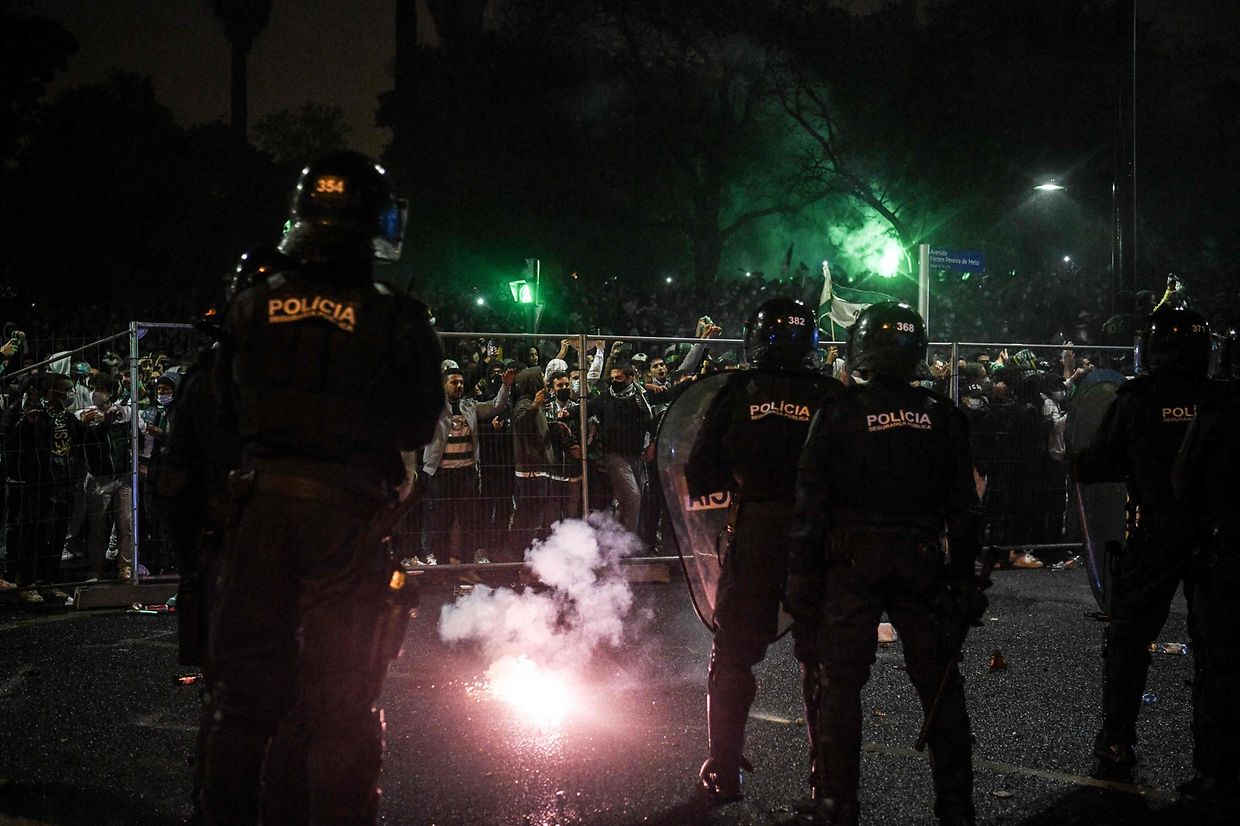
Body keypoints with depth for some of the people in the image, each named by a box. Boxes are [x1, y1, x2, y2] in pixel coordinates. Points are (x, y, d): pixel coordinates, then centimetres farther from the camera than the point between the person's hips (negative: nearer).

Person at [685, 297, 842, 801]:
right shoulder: (830, 396, -4)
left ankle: (724, 771, 13)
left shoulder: (738, 393, -4)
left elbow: (700, 474, -2)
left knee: (733, 655, 11)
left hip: (754, 538, -1)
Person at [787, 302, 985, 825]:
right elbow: (965, 509, 5)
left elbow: (811, 506, -8)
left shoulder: (838, 415, -7)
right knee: (939, 684, 10)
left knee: (839, 684, 4)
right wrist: (965, 575, 11)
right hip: (923, 563, 3)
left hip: (852, 565, -3)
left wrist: (801, 577, -3)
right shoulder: (943, 418, 2)